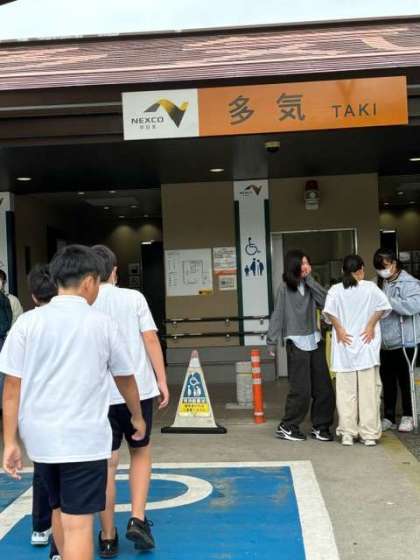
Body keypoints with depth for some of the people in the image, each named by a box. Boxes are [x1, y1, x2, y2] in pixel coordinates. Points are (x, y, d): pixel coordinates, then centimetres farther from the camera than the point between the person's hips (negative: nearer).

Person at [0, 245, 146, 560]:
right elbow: (125, 379, 11)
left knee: (60, 510, 23)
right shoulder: (103, 324, -2)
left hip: (40, 438, 4)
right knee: (78, 523, 1)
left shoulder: (27, 322, -1)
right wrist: (138, 418, 27)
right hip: (85, 439, -3)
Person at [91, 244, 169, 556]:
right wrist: (162, 380, 0)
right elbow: (150, 339, -5)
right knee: (141, 453, 19)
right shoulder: (133, 297, -1)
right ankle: (137, 520, 7)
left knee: (107, 464, 9)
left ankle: (108, 538, 17)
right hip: (138, 389, 0)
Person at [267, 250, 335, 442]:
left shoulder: (309, 286, 10)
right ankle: (287, 427, 13)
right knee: (301, 389, -2)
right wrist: (272, 342, -10)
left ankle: (320, 426, 19)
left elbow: (325, 302, -5)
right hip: (297, 343, -5)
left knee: (323, 387, 6)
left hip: (315, 341, 5)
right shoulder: (285, 288, -4)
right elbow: (278, 315, -6)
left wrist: (310, 279, -6)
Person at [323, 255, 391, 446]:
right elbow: (382, 307, -10)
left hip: (344, 346, 1)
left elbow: (329, 310, -12)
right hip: (366, 345, -1)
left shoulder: (335, 290, 2)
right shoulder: (370, 287, 1)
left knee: (346, 391, 6)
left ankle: (347, 433, 8)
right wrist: (371, 325, -2)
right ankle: (369, 434, 7)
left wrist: (339, 328, -4)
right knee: (368, 390, 5)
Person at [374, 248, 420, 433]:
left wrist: (388, 301, -29)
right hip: (385, 342, 6)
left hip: (404, 341, -6)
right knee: (387, 381, 11)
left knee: (405, 379, 5)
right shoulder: (379, 284, 9)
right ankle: (388, 417, 20)